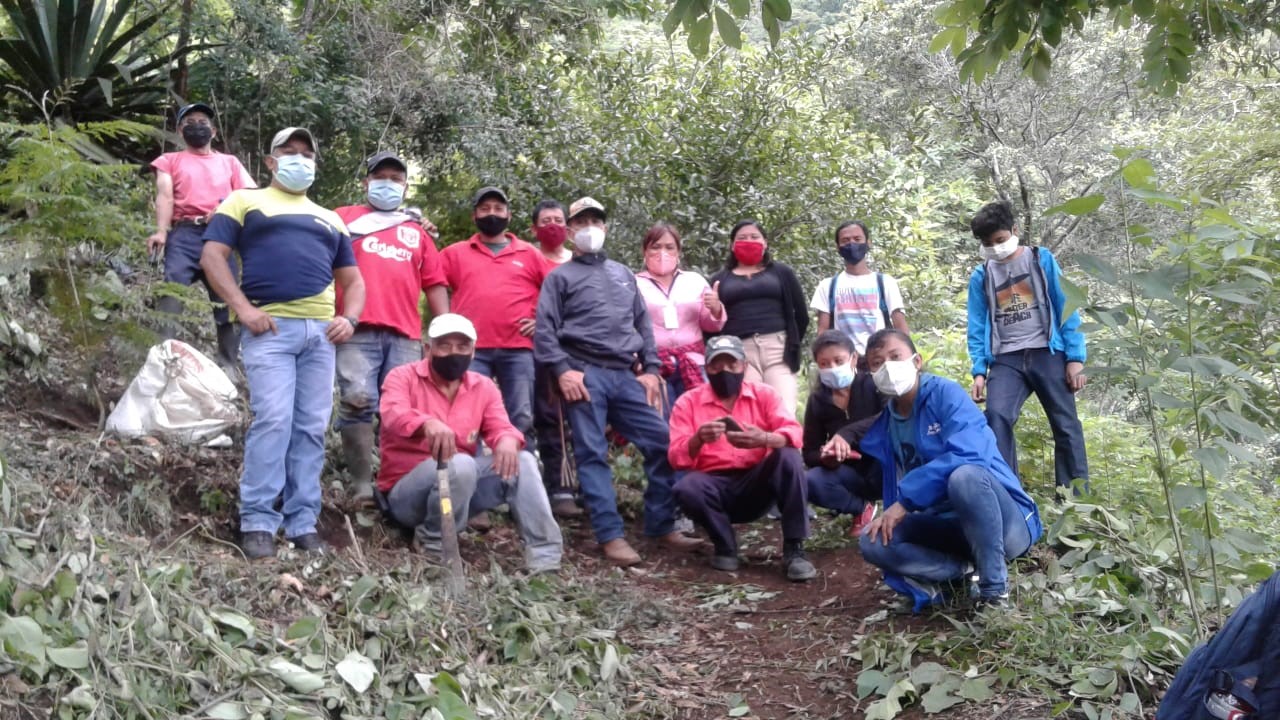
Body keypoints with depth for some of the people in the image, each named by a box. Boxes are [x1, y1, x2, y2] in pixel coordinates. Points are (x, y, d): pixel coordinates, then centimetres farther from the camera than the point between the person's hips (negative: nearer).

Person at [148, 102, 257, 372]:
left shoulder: (230, 162, 27)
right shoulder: (170, 160, 22)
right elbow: (165, 196, 6)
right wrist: (161, 231, -12)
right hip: (184, 235, -2)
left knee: (229, 301, -3)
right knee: (171, 295, -18)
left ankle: (228, 365, 0)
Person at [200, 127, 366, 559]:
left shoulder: (330, 220, 27)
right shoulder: (245, 202, 14)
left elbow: (352, 280, 27)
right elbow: (212, 256, 2)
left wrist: (349, 318, 6)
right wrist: (244, 309, -10)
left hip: (321, 331, 4)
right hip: (270, 329, -4)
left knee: (312, 429, 0)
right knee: (273, 421, -15)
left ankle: (303, 525, 3)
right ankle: (257, 523, -9)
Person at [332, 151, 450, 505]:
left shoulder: (416, 230, 25)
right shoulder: (344, 218, 17)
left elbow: (434, 283, 21)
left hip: (406, 334, 3)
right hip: (358, 329, -3)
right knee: (357, 403, -13)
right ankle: (361, 486, -10)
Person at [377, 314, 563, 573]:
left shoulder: (484, 387, 8)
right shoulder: (403, 376, -7)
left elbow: (500, 427, -3)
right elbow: (393, 415, -27)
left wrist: (508, 440, -30)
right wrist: (427, 423, -50)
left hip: (461, 483, 5)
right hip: (405, 490, -5)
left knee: (521, 461, -15)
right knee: (460, 465, -35)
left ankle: (544, 554, -19)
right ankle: (434, 546, -14)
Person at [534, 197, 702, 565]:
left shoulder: (623, 274, 24)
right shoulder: (560, 276, 9)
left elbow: (643, 324, 21)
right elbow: (544, 329, 0)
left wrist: (650, 369, 10)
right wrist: (562, 370, -13)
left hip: (625, 375, 5)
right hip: (585, 373, -4)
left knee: (662, 442, -2)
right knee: (592, 454, -7)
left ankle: (661, 525, 8)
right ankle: (610, 535, -5)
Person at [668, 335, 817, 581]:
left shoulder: (764, 394, 2)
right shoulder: (688, 402, 0)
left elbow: (793, 434, -14)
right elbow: (677, 458, -8)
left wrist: (764, 439, -37)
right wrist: (698, 439, -31)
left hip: (757, 484, 1)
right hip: (715, 486, -1)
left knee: (789, 456, -27)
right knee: (687, 487, -33)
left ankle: (794, 549, -21)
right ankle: (725, 547, -6)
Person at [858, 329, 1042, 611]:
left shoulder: (945, 392, -10)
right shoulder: (883, 426, 7)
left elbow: (969, 453, -27)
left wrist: (906, 500, -24)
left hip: (1009, 523, -5)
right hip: (952, 525, 5)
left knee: (964, 475, -37)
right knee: (873, 540, -15)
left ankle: (995, 587, -21)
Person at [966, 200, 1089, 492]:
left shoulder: (1042, 259, 5)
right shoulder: (981, 276, 10)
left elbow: (1066, 308, 2)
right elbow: (977, 328, 11)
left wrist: (1075, 357, -6)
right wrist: (979, 371, -1)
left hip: (1047, 354, -1)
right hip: (1007, 360, 1)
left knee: (1066, 424, 1)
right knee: (997, 416, -22)